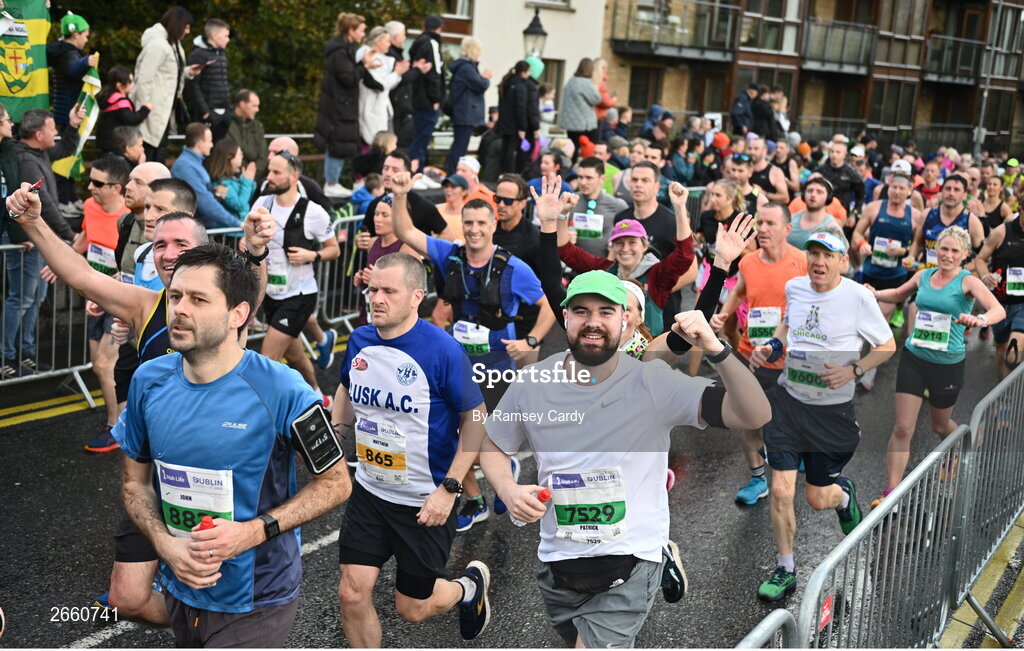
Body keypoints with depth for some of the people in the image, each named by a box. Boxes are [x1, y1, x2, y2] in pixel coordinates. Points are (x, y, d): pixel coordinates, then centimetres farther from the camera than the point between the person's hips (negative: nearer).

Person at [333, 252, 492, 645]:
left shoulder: (443, 351, -20)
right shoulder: (359, 341, -3)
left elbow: (475, 418, -15)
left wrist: (449, 489, -19)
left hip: (426, 503, -5)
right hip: (369, 491, 5)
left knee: (411, 609, 8)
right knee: (352, 594, 1)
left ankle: (470, 586, 42)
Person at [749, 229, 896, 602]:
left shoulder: (858, 297, -13)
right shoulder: (794, 288, 0)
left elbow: (887, 346, -2)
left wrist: (853, 370, -17)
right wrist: (771, 346, 2)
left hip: (832, 410, -3)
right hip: (787, 401, 3)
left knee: (817, 498, 7)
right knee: (780, 490, -4)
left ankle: (843, 494, 46)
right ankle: (785, 570, 15)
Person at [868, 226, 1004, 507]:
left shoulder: (968, 281, -9)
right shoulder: (923, 276, 4)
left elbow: (999, 310, -24)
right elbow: (898, 295, 24)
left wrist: (980, 320, -46)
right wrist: (875, 294, 4)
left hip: (948, 364, -2)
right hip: (913, 357, 2)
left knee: (940, 425, 18)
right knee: (903, 428, -6)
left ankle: (956, 453, 55)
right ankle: (890, 492, -1)